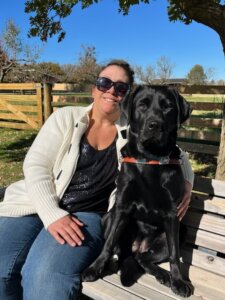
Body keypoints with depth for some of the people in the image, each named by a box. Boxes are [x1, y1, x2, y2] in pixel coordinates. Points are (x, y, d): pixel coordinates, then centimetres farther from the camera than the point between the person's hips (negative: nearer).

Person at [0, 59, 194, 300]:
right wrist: (52, 214, -17)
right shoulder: (65, 117, 4)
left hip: (88, 215, -1)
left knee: (45, 275, -28)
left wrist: (186, 183, -7)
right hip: (37, 205, 2)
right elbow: (35, 165, -3)